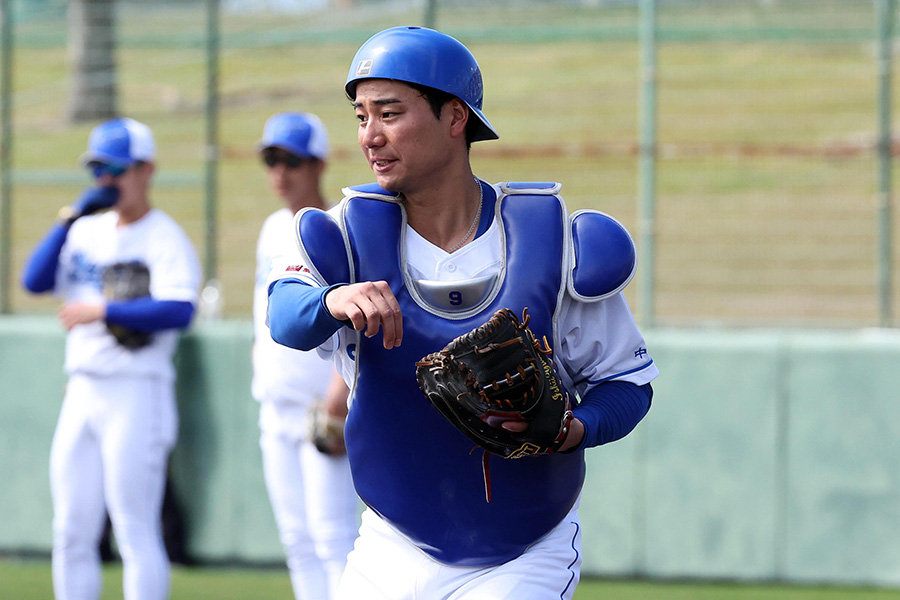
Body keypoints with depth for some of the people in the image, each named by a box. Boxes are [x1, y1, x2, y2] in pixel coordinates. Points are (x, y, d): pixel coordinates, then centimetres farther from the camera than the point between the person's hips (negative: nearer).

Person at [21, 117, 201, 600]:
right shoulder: (87, 231, 14)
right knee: (72, 533, 8)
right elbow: (34, 281, 3)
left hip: (137, 393, -7)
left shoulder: (165, 239, -6)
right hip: (82, 393, 7)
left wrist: (102, 311, -20)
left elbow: (178, 310, -21)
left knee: (136, 532, -7)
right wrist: (68, 219, -5)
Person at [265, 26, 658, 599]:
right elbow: (285, 315, -27)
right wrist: (334, 302, -51)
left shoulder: (554, 240, -10)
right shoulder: (351, 231, -6)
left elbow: (628, 381, -3)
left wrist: (570, 431, -25)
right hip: (393, 551, 3)